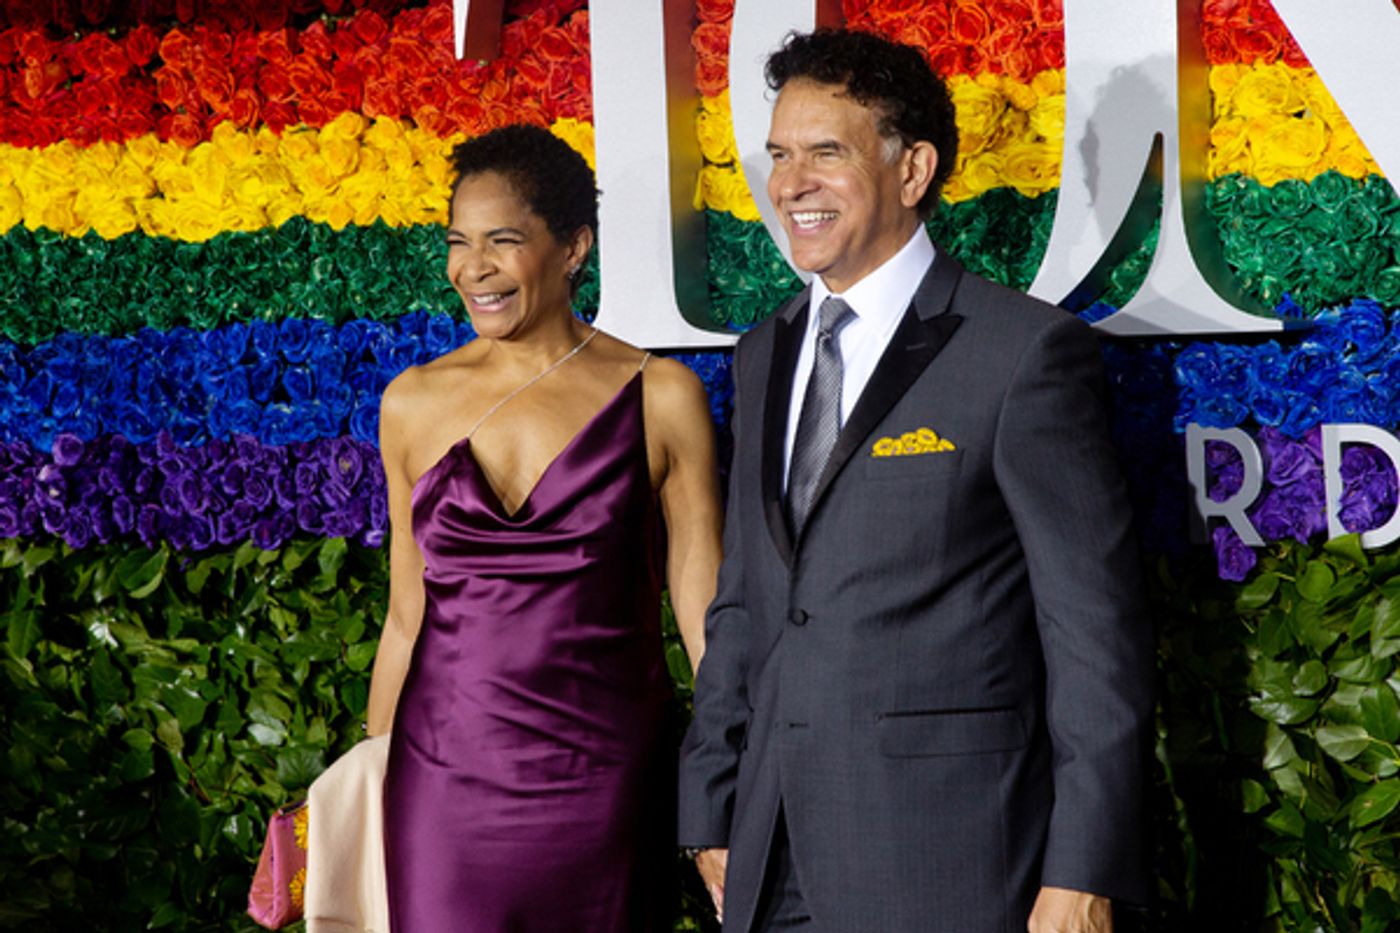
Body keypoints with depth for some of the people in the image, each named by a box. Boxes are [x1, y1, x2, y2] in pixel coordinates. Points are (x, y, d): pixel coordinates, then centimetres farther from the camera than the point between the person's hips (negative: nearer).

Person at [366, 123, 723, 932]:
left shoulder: (660, 399, -1)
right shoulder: (415, 404, 6)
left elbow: (706, 614, -1)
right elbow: (407, 619, 13)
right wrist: (367, 796, 15)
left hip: (600, 791, -2)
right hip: (445, 788, 2)